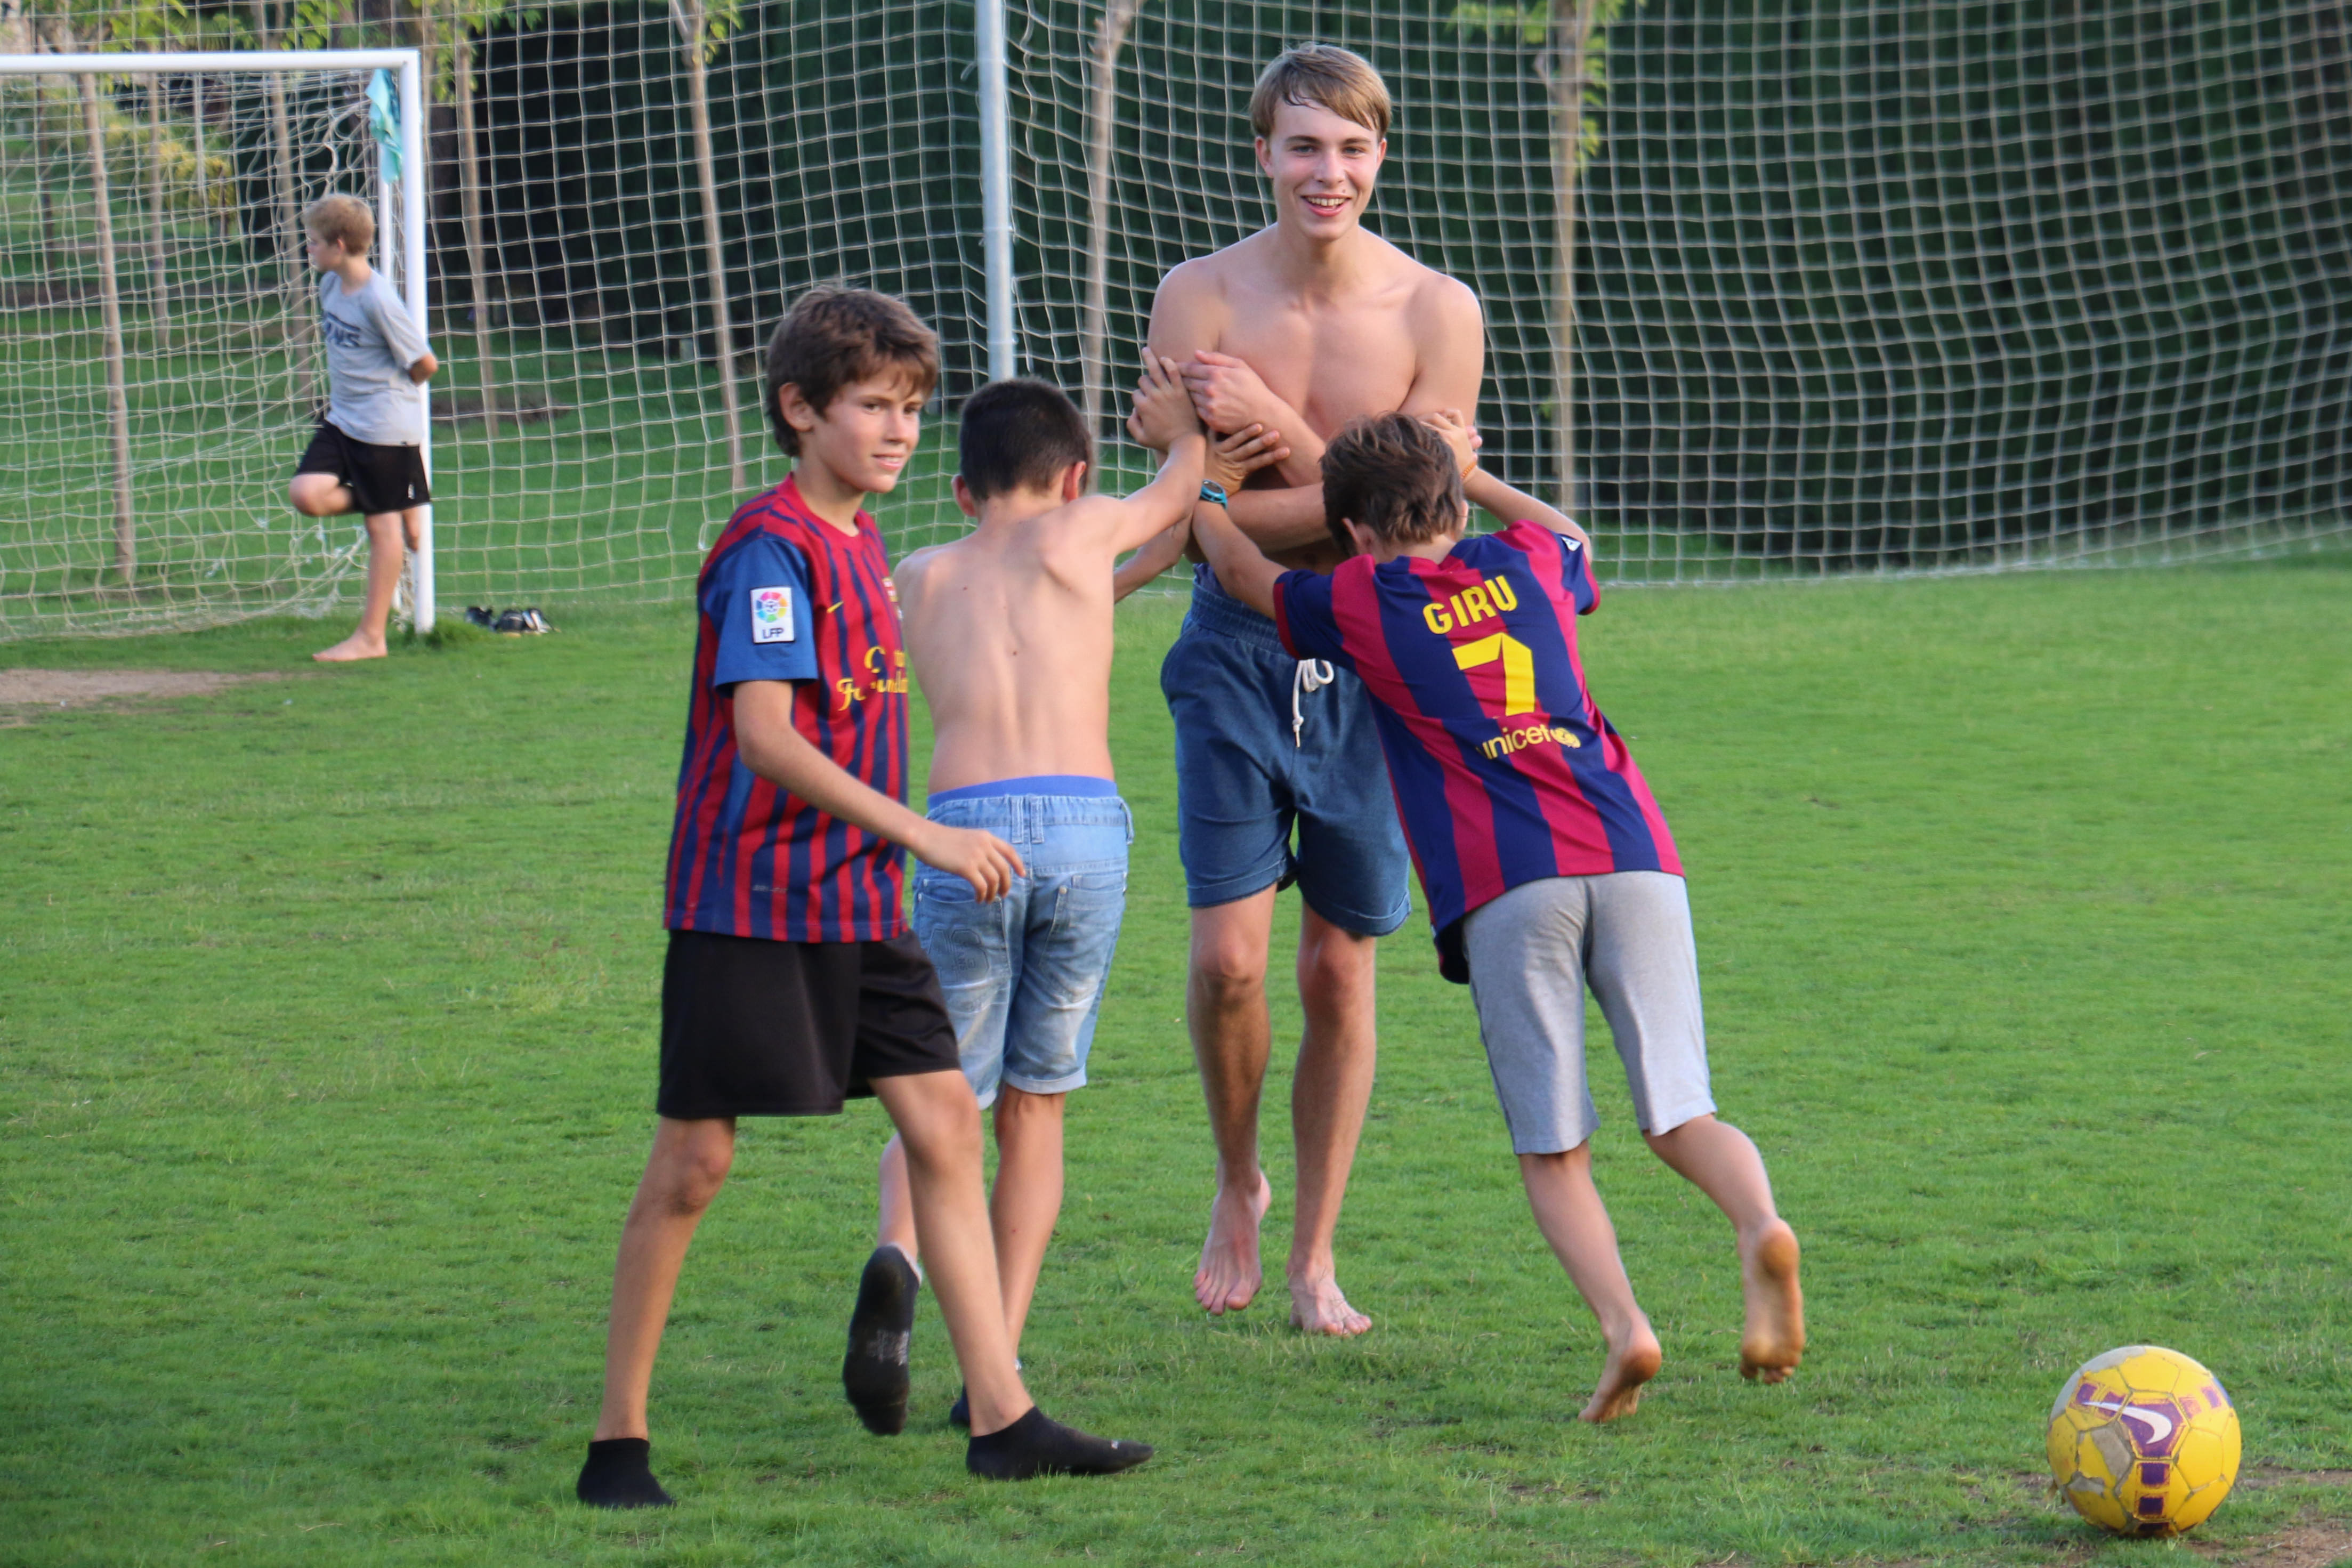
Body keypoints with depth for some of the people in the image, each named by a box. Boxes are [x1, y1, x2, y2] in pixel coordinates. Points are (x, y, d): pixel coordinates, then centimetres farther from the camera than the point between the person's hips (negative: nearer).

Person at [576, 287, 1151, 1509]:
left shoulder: (858, 541, 12)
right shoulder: (768, 548, -15)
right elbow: (764, 735, -24)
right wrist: (925, 836, -26)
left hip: (857, 903, 8)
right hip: (747, 903, -8)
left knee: (944, 1119, 2)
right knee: (695, 1157, -3)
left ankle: (1001, 1418, 4)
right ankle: (618, 1440, 7)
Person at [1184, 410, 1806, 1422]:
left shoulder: (1355, 603, 14)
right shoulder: (1528, 564, 22)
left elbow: (1243, 573, 35)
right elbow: (1571, 537, 49)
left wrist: (1198, 502, 55)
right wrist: (1462, 466, 59)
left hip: (1505, 884, -3)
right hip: (1634, 855, 3)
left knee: (1554, 1152, 2)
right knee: (1680, 1114, 4)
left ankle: (1622, 1326, -21)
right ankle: (1761, 1227, -27)